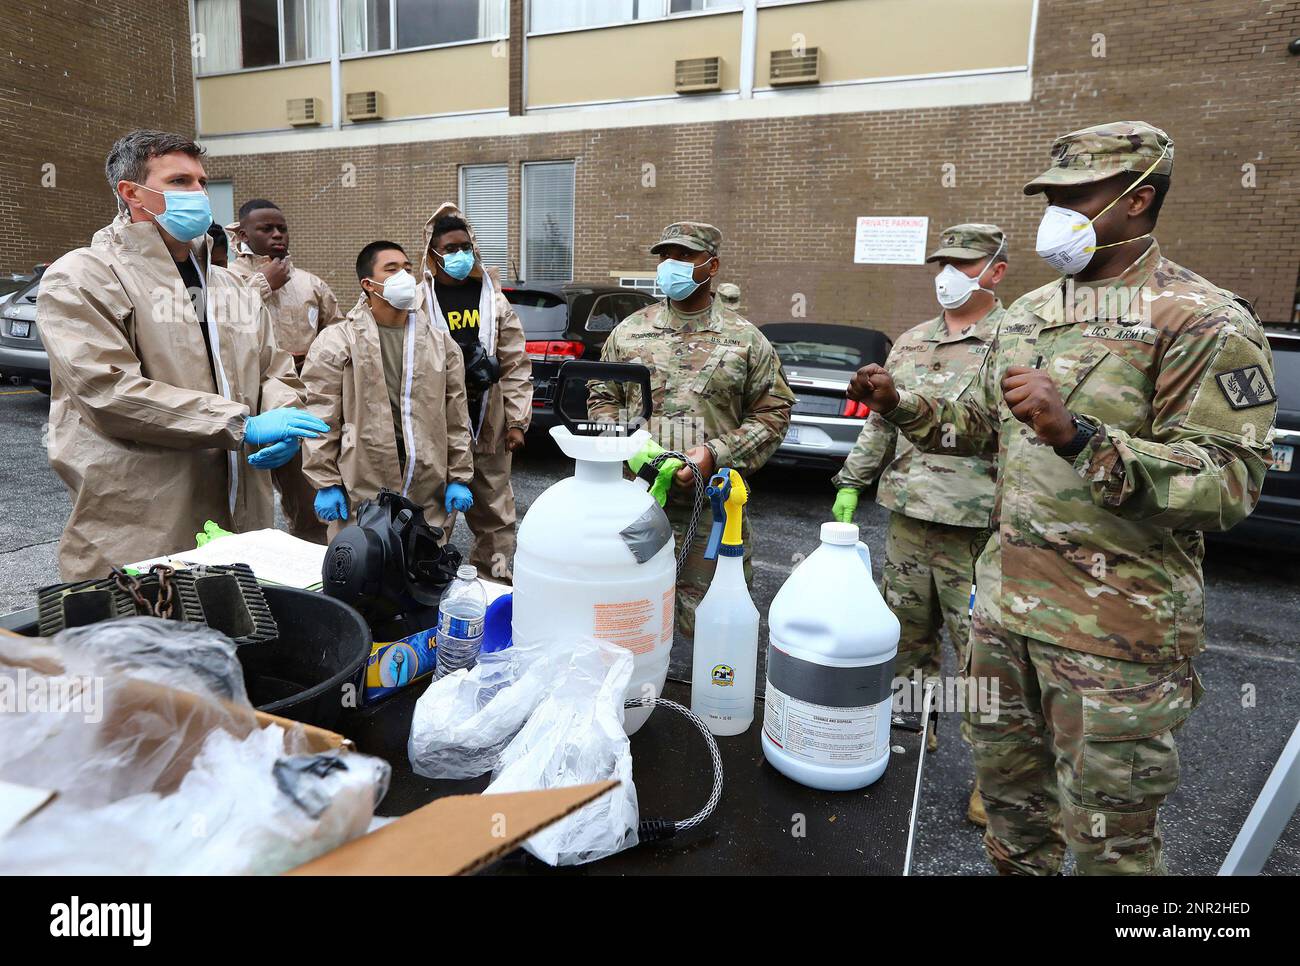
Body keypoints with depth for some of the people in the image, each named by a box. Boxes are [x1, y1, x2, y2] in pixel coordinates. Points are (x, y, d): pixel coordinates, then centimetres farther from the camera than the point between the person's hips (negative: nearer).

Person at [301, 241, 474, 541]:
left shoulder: (440, 341, 9)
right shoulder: (336, 342, -1)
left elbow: (456, 417, 9)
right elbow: (322, 418, -3)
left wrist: (459, 478, 7)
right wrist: (326, 483, -6)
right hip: (360, 496, -3)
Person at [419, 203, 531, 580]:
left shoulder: (494, 301, 9)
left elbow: (516, 366, 7)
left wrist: (516, 421, 2)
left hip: (488, 428, 3)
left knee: (495, 515, 10)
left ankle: (496, 582, 24)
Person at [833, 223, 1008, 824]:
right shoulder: (909, 344, 14)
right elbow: (879, 424, 19)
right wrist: (851, 483, 15)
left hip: (979, 531, -6)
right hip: (907, 520, 6)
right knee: (907, 632, 17)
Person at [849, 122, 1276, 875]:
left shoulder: (1206, 322, -12)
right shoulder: (1030, 313, 10)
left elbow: (1231, 483, -19)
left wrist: (1076, 437, -31)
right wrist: (902, 405, 4)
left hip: (1117, 627, -6)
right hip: (1007, 599, 7)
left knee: (1110, 837, 9)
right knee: (1009, 785, 21)